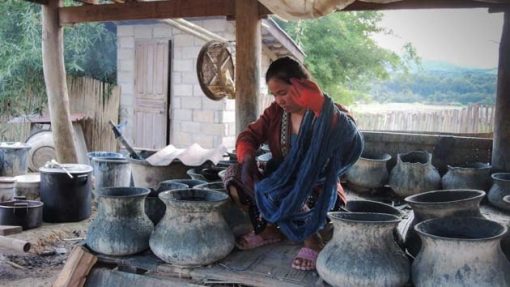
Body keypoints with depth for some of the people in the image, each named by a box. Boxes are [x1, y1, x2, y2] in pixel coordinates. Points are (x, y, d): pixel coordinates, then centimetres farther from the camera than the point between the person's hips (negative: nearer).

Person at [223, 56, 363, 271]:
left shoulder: (329, 114, -13)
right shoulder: (275, 112, 3)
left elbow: (350, 137, -33)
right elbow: (249, 136, -1)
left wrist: (320, 105, -42)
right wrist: (247, 158, -23)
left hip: (316, 191, -5)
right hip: (282, 186, 6)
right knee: (234, 175, -12)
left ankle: (312, 240, -12)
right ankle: (270, 228, 1)